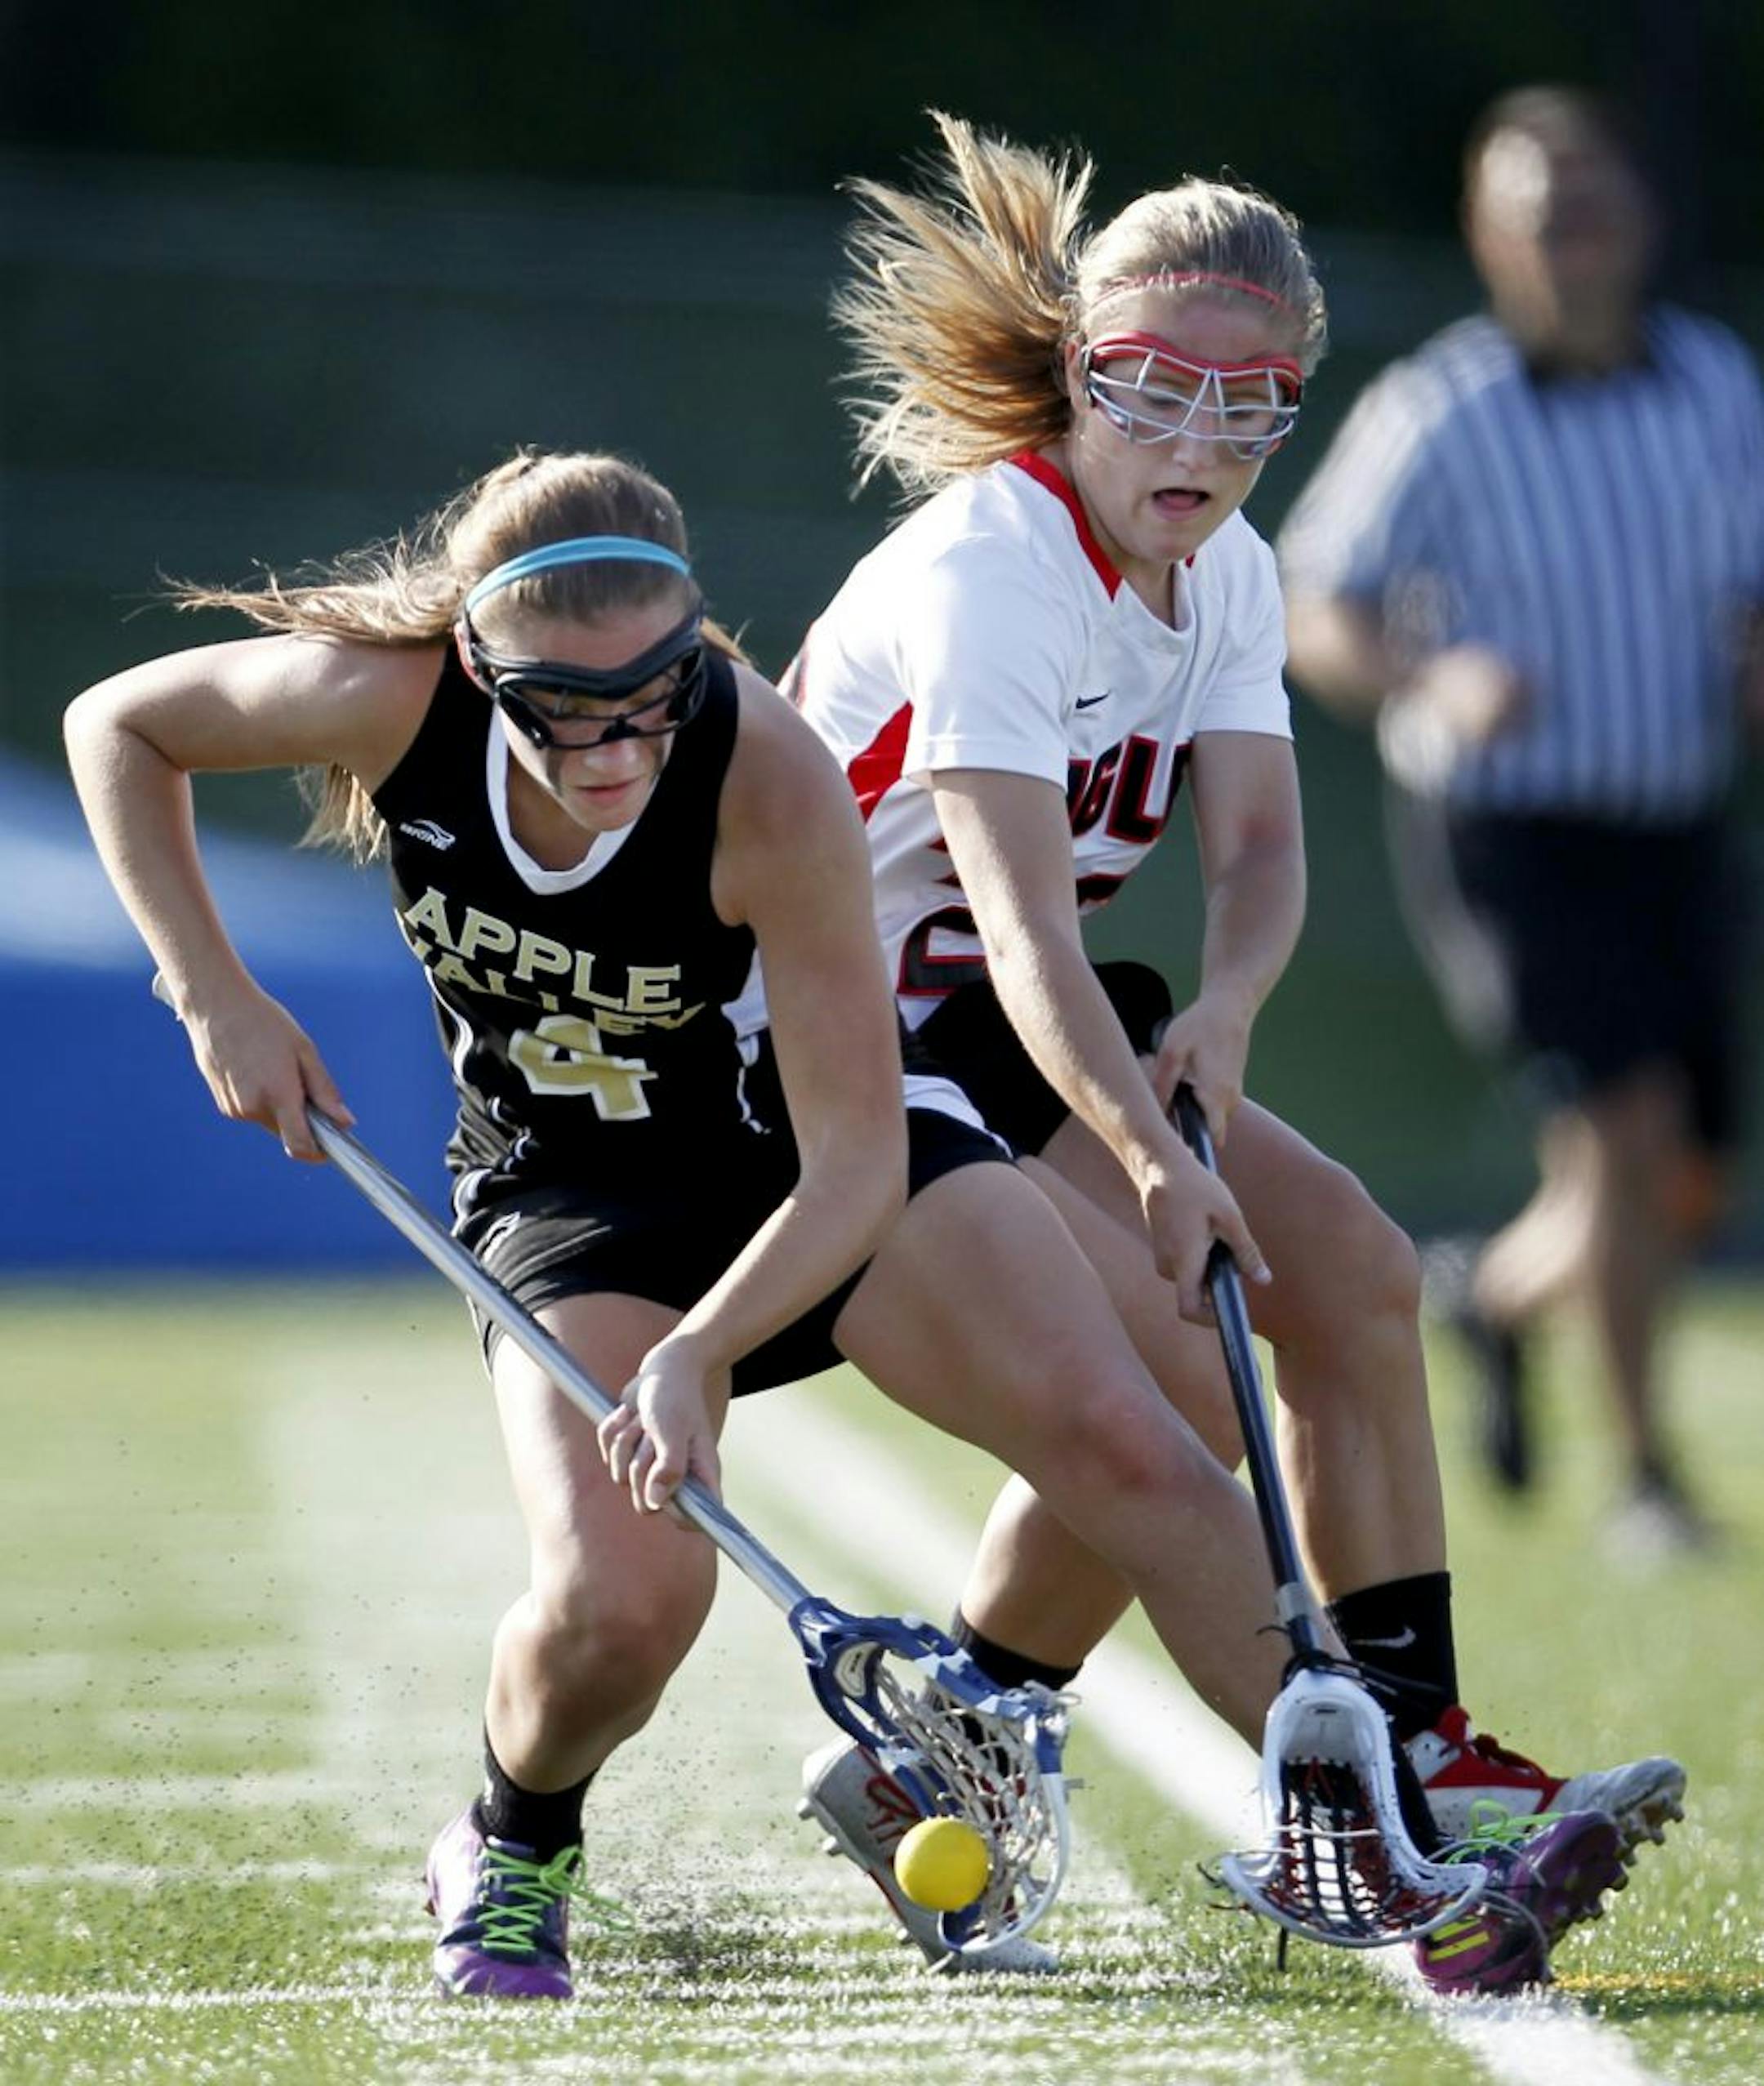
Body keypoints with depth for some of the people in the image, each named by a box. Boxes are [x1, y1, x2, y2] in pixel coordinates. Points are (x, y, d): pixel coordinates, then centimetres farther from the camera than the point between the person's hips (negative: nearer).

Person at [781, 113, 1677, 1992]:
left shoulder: (1224, 574, 4)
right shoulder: (989, 568, -24)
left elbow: (1258, 842, -6)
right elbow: (1022, 909, -34)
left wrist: (1220, 1014, -28)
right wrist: (1147, 1157, -45)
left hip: (1001, 1034, 9)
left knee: (1355, 1273, 0)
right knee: (1166, 1378, -21)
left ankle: (1406, 1764, 4)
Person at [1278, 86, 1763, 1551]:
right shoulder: (1437, 415, -10)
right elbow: (1317, 623, -8)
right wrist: (1432, 685, -28)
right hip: (1507, 830, -5)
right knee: (1627, 1125, -21)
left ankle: (1504, 1301, 39)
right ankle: (1646, 1474, -9)